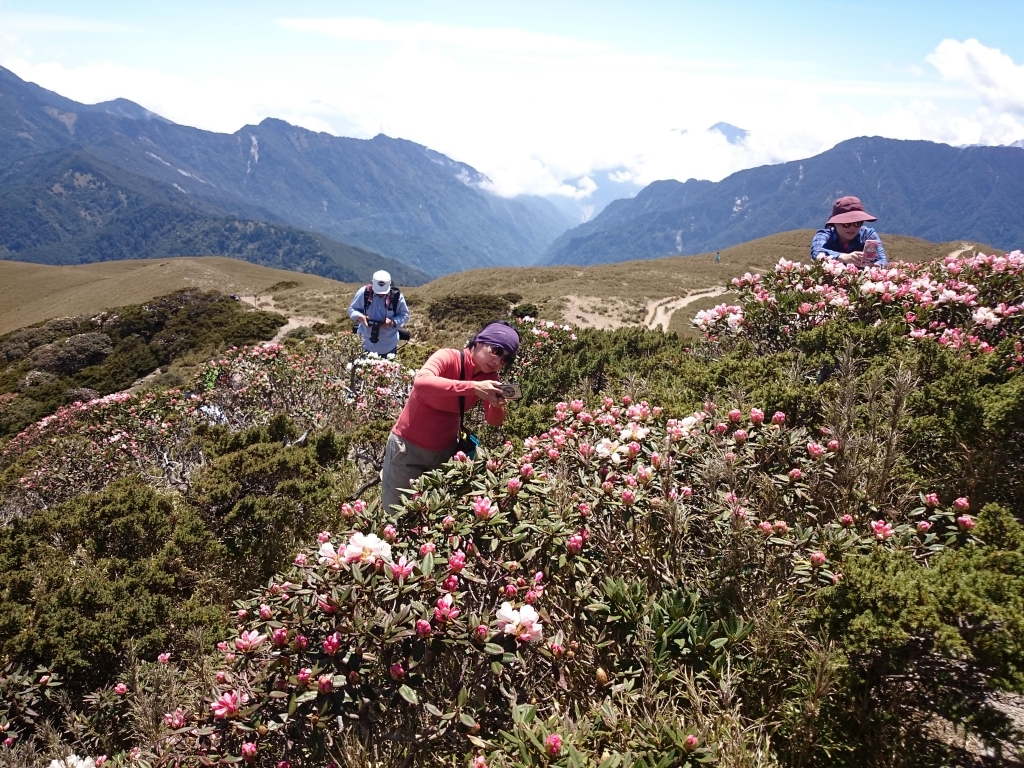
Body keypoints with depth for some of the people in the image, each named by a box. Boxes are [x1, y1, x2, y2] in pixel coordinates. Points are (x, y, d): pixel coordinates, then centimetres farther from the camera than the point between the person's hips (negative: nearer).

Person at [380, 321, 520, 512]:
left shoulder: (489, 377, -3)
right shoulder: (448, 358, -21)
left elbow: (494, 421, -7)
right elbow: (421, 382, -41)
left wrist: (497, 405, -29)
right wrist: (472, 387, -46)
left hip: (445, 450, 5)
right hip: (408, 447, -5)